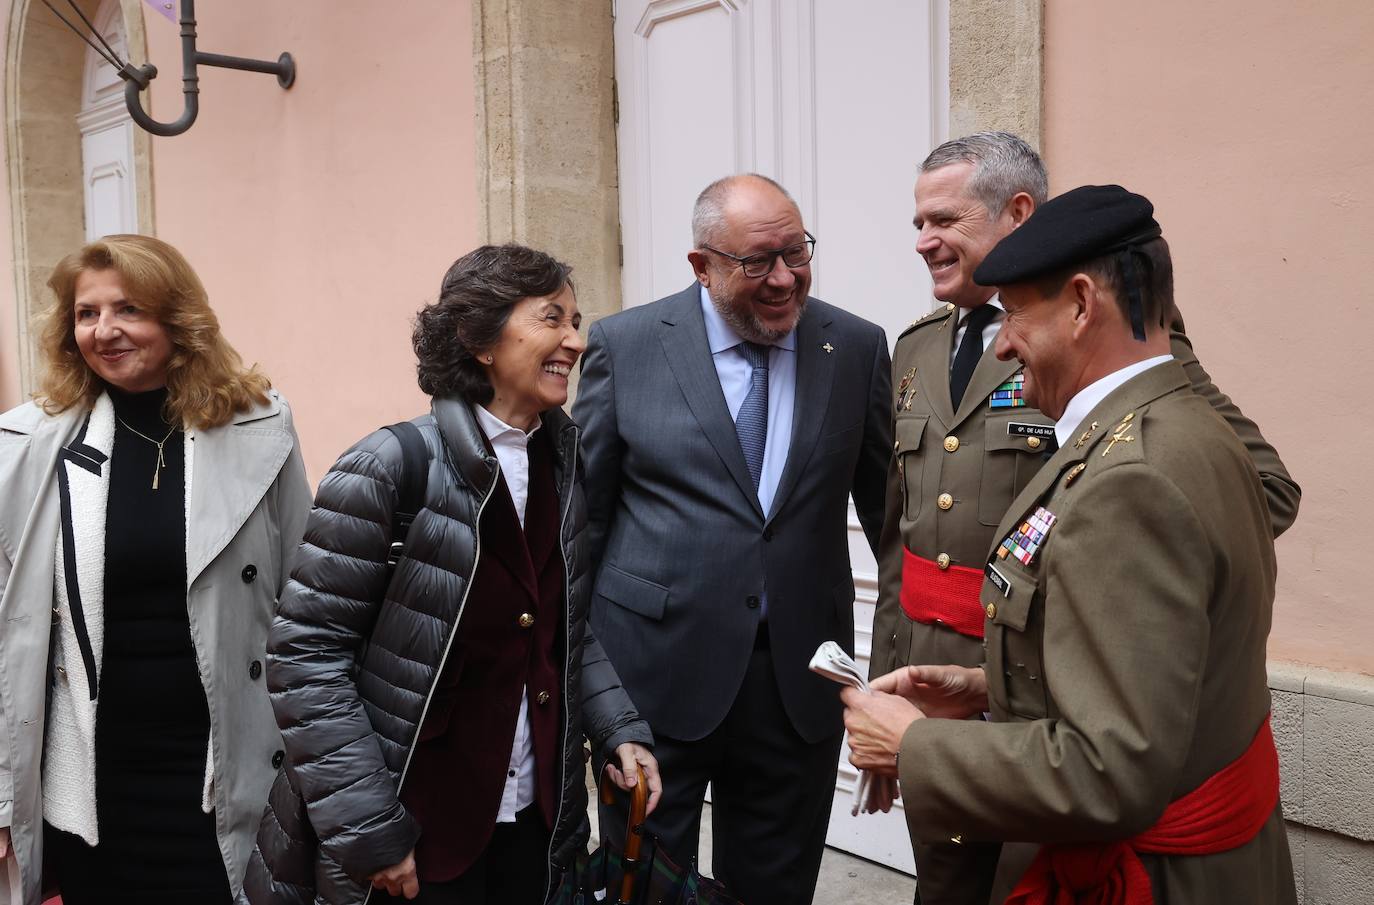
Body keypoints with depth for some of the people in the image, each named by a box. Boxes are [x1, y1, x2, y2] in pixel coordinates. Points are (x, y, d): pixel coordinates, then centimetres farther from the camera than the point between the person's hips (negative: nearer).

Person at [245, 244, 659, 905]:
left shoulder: (562, 463, 3)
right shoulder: (390, 469, -16)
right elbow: (303, 656, -15)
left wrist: (618, 730, -1)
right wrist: (369, 833, -17)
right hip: (418, 838, -6)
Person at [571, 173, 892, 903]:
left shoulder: (858, 348, 1)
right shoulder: (625, 345, -4)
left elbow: (887, 506, 8)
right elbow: (583, 510, 2)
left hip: (799, 673, 2)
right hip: (655, 667, -1)